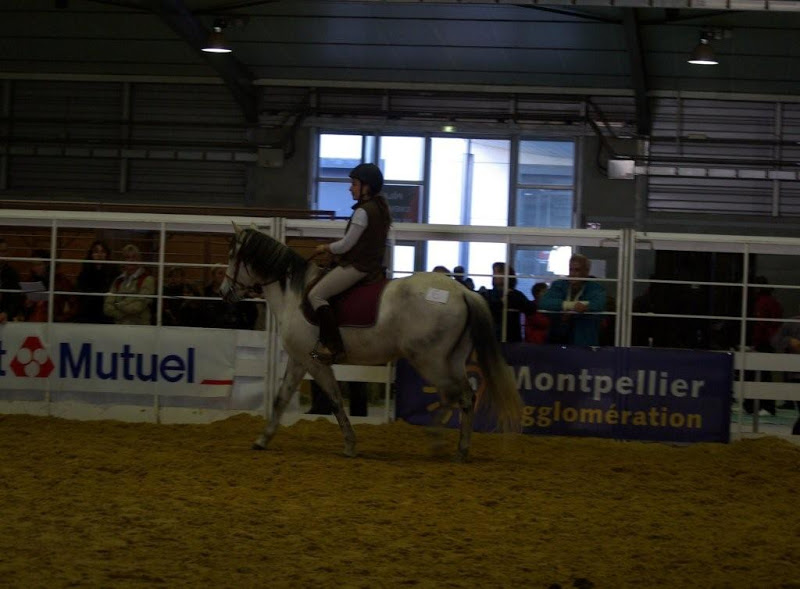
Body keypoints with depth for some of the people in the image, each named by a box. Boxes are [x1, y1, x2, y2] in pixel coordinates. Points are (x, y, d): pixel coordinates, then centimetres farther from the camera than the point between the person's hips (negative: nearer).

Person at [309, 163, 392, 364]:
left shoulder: (363, 211, -18)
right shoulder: (381, 208, 12)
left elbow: (346, 244, -17)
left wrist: (325, 248, 2)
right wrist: (334, 248, 18)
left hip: (357, 266, -11)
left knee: (316, 294, -12)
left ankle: (333, 347, -20)